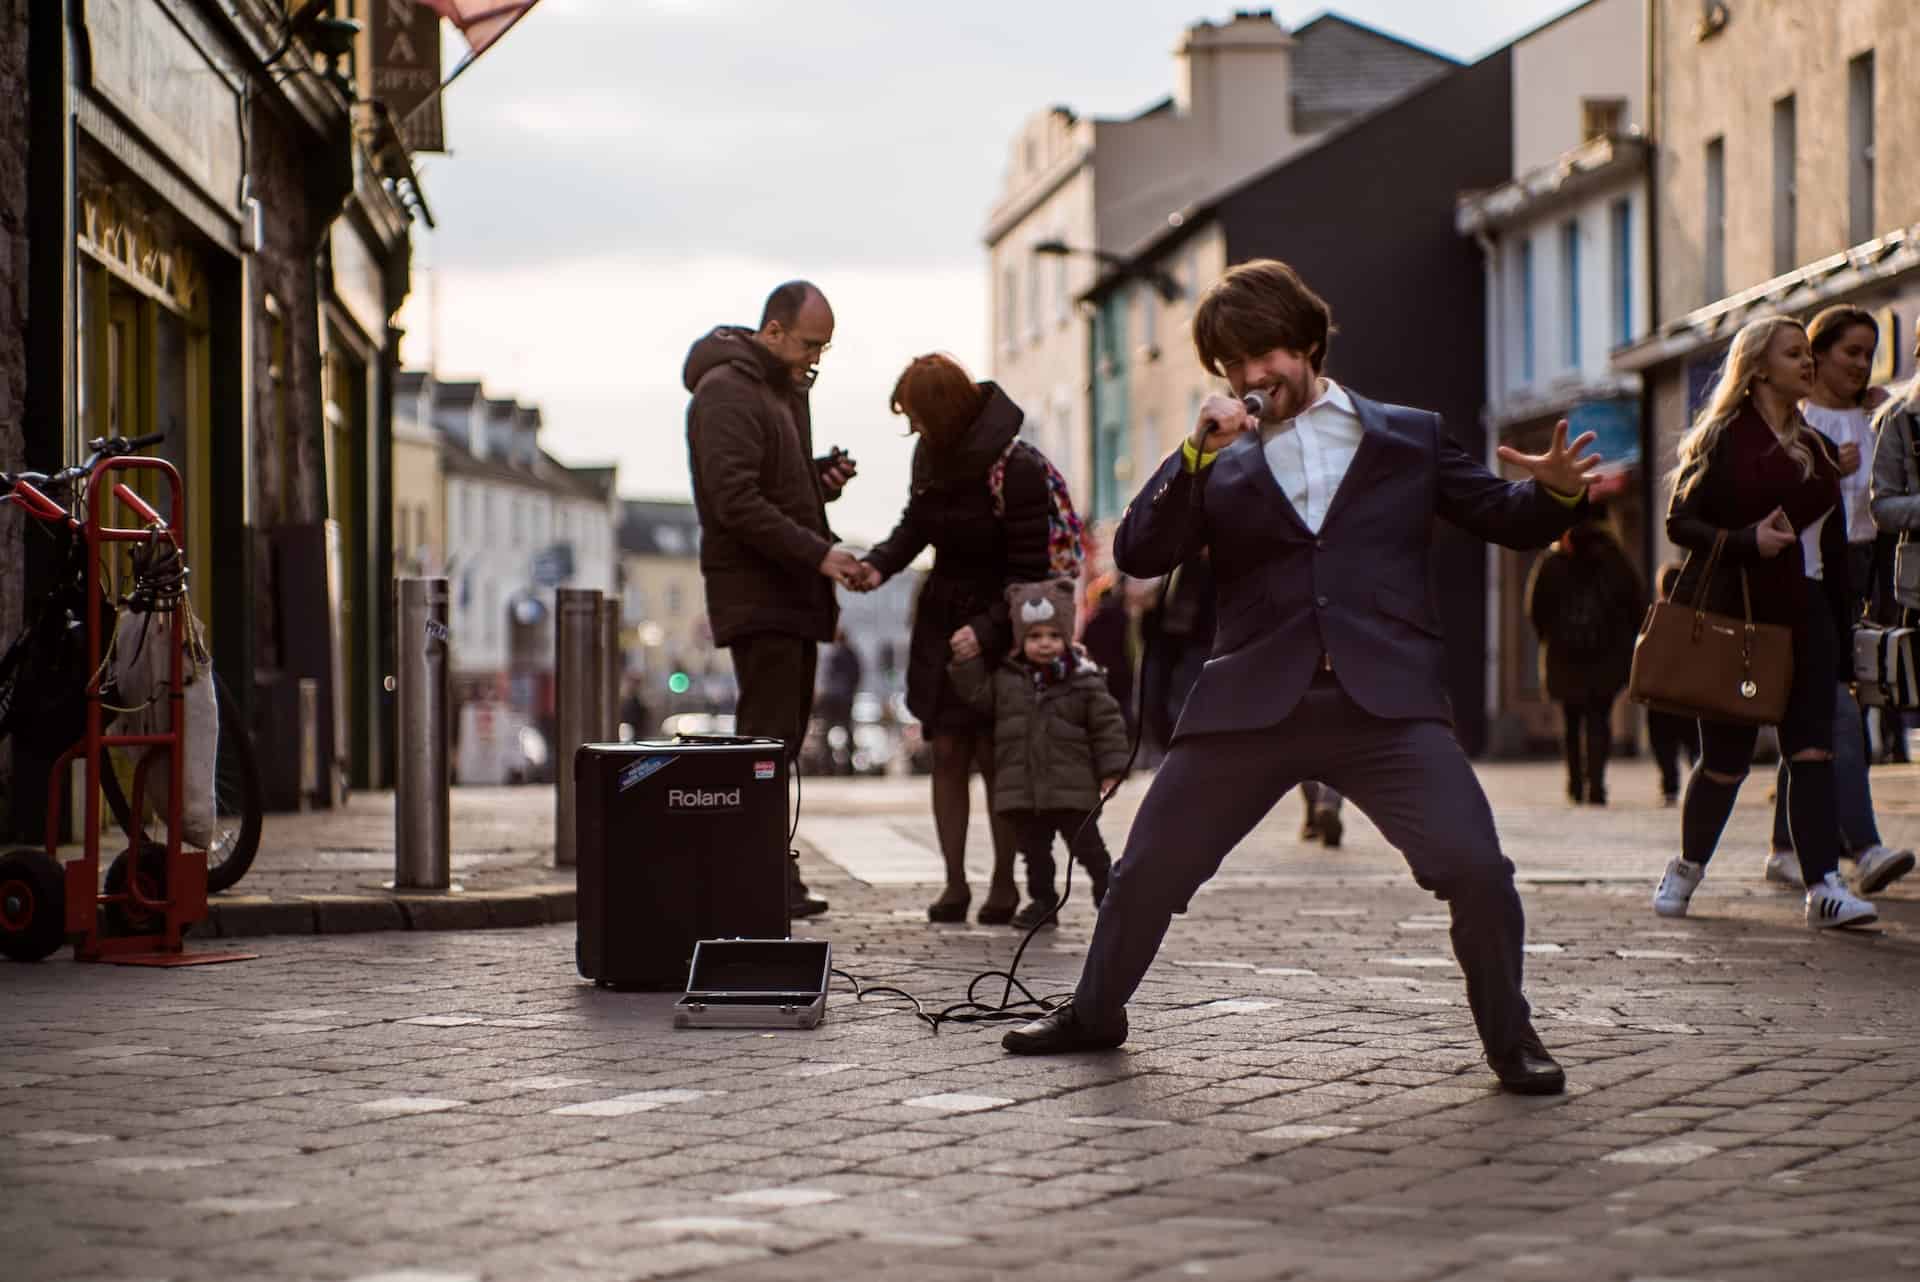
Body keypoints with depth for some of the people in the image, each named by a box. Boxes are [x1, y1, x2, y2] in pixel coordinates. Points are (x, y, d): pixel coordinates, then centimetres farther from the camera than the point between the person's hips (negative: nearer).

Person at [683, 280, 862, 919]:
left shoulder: (786, 389, 19)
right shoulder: (727, 391, -12)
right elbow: (736, 501, -20)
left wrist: (821, 477, 5)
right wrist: (817, 552, -22)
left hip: (794, 594, 10)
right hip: (755, 594, -10)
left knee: (785, 734, 9)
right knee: (767, 735, -12)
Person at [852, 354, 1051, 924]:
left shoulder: (1015, 469, -21)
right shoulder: (930, 455, 0)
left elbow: (1033, 570, -19)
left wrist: (988, 630, -26)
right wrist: (882, 563, -5)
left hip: (1002, 626, -6)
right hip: (942, 622, 6)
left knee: (995, 755, -2)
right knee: (947, 754, 4)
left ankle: (1004, 882, 11)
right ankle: (954, 882, 9)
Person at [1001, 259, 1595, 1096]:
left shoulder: (1409, 438, 13)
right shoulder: (1223, 463, 14)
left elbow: (1510, 522, 14)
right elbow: (1137, 554, 3)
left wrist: (1556, 492, -9)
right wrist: (1197, 454, -8)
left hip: (1383, 699, -2)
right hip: (1252, 703, 2)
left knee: (1474, 866, -16)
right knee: (1149, 866, 6)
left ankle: (1512, 1040, 4)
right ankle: (1094, 1014, 31)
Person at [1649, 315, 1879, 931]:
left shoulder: (1819, 448, 16)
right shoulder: (1723, 438, -2)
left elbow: (1833, 544, 18)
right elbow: (1681, 521, -7)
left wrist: (1840, 623, 12)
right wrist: (1747, 541, -21)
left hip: (1805, 614, 4)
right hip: (1732, 614, -4)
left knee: (1812, 749, -9)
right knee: (1727, 756, 2)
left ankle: (1824, 886, -16)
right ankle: (1687, 867, 26)